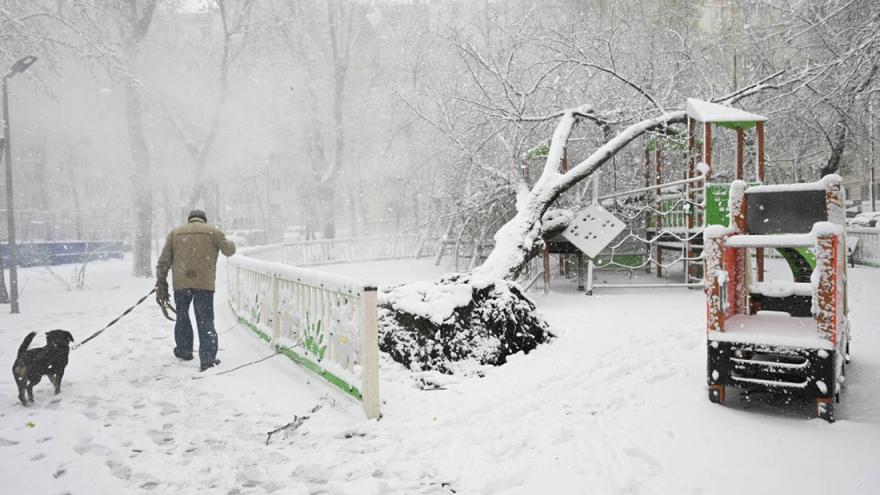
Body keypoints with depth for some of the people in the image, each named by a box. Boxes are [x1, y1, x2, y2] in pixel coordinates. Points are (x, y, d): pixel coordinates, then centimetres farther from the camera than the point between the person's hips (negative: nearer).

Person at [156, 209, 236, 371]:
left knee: (182, 315, 22)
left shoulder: (175, 233, 14)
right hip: (204, 283, -2)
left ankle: (184, 350, 33)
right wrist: (230, 243, 29)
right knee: (205, 320, 2)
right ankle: (208, 358, -3)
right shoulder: (213, 231, 6)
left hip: (181, 283, 2)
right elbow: (229, 250, 6)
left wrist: (161, 284, 10)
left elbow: (163, 261, 9)